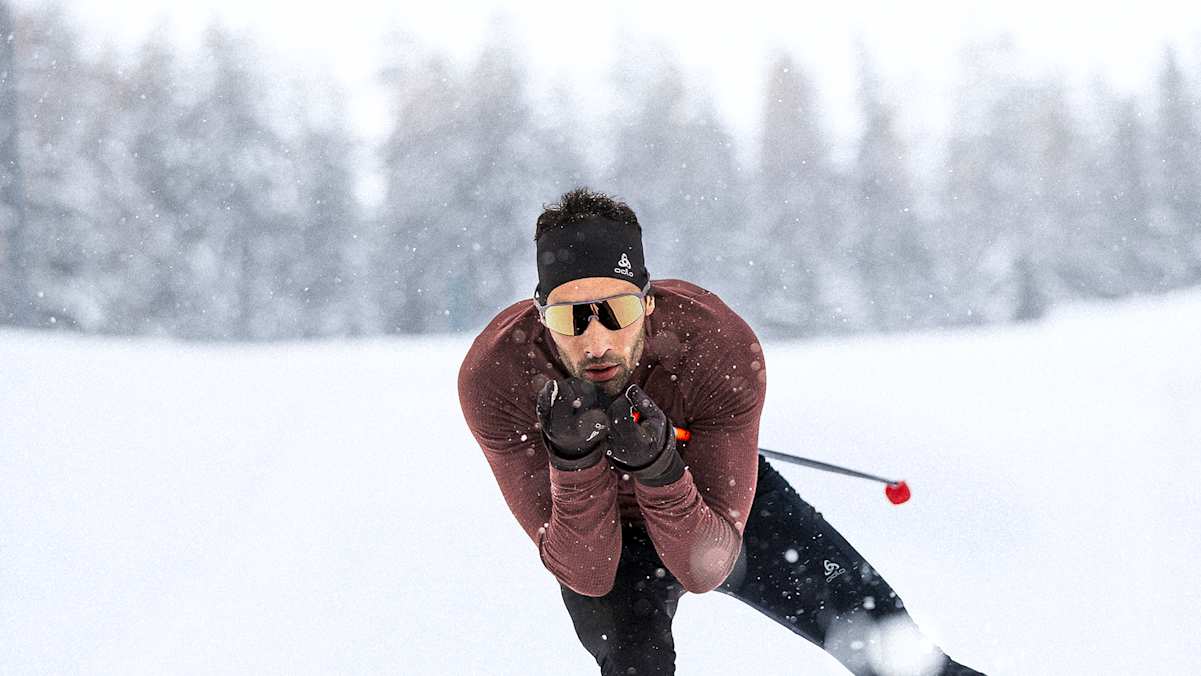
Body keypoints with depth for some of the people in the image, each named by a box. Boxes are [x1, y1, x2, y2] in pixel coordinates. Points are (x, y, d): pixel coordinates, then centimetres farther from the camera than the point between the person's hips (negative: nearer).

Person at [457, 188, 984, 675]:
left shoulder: (725, 351, -36)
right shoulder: (491, 377, -35)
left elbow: (705, 569, -33)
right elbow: (586, 574, -31)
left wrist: (659, 469, -50)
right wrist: (575, 464, -48)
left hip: (718, 499, 1)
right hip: (605, 537, -1)